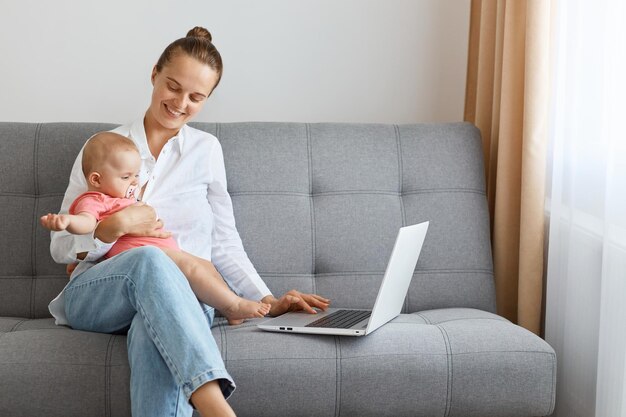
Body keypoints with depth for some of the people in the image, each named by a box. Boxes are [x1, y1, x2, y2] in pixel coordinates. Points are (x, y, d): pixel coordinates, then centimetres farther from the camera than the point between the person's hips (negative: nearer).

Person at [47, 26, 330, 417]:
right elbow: (61, 246, 10)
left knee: (154, 330, -38)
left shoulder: (206, 149, 16)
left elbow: (224, 243, 14)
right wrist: (115, 226, -10)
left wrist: (269, 301, 0)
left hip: (179, 296, 1)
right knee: (149, 259, -39)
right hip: (96, 294, -1)